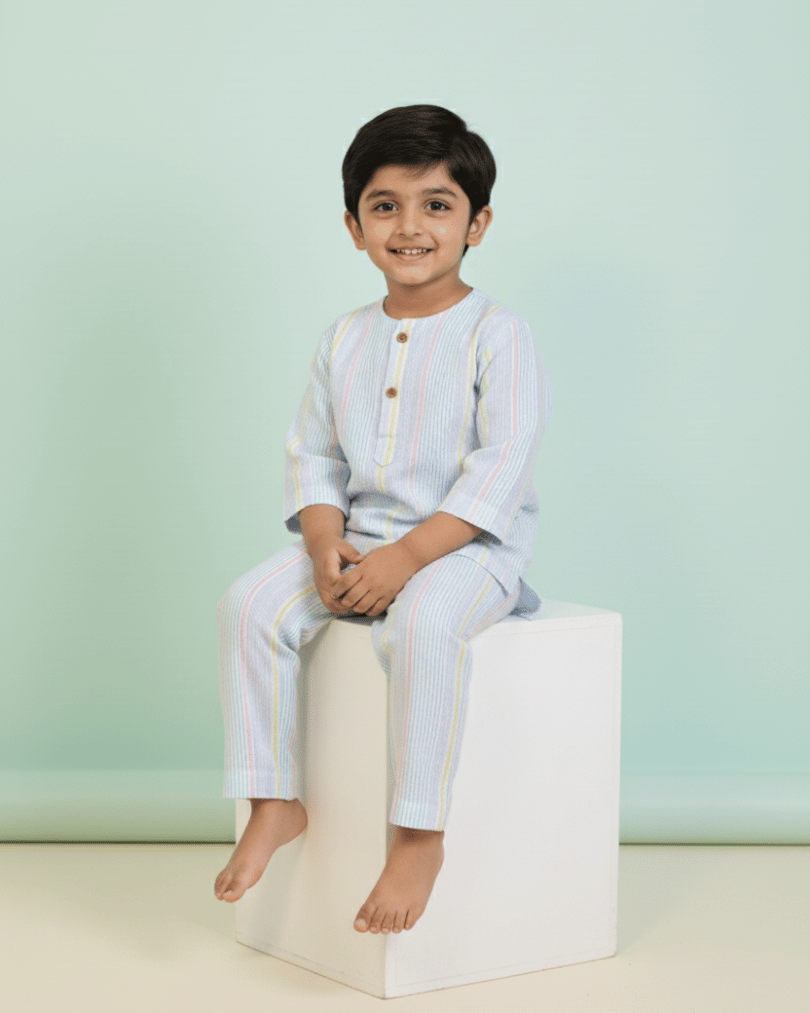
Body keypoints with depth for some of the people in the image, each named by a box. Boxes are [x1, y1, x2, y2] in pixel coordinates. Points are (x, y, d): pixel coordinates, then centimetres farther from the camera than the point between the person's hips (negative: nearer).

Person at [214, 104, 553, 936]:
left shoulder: (496, 335, -7)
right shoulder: (344, 339, 11)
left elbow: (500, 468, -16)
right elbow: (312, 455, 11)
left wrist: (408, 556, -24)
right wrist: (325, 544, -10)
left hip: (465, 545, -6)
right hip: (358, 537, 6)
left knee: (422, 623, -37)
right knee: (249, 605, -16)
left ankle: (418, 835, -25)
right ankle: (275, 802, -4)